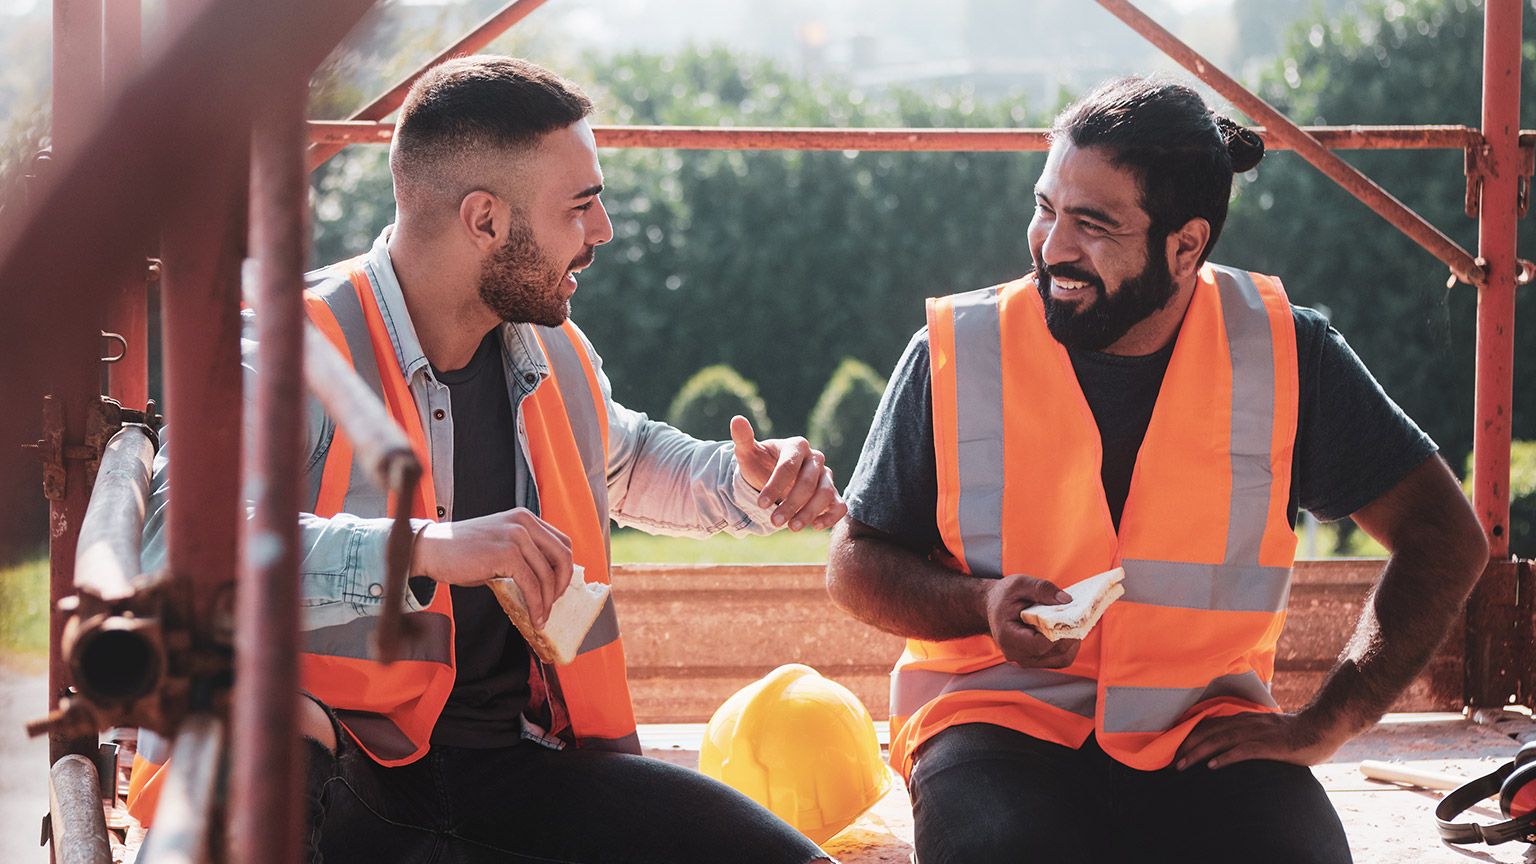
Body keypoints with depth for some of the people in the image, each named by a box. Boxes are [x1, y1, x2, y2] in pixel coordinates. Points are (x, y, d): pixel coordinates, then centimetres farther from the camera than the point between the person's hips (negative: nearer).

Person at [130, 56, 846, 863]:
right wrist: (426, 549, -35)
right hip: (344, 770, -6)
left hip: (517, 760, 6)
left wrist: (749, 484, 17)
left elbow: (626, 462, 38)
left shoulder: (554, 357, 14)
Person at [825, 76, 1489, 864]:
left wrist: (1323, 724, -3)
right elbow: (857, 564, 7)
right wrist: (984, 606, -13)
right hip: (996, 714, -1)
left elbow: (1445, 537, 5)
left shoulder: (1283, 352, -1)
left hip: (1203, 730, 1)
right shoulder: (956, 353, -1)